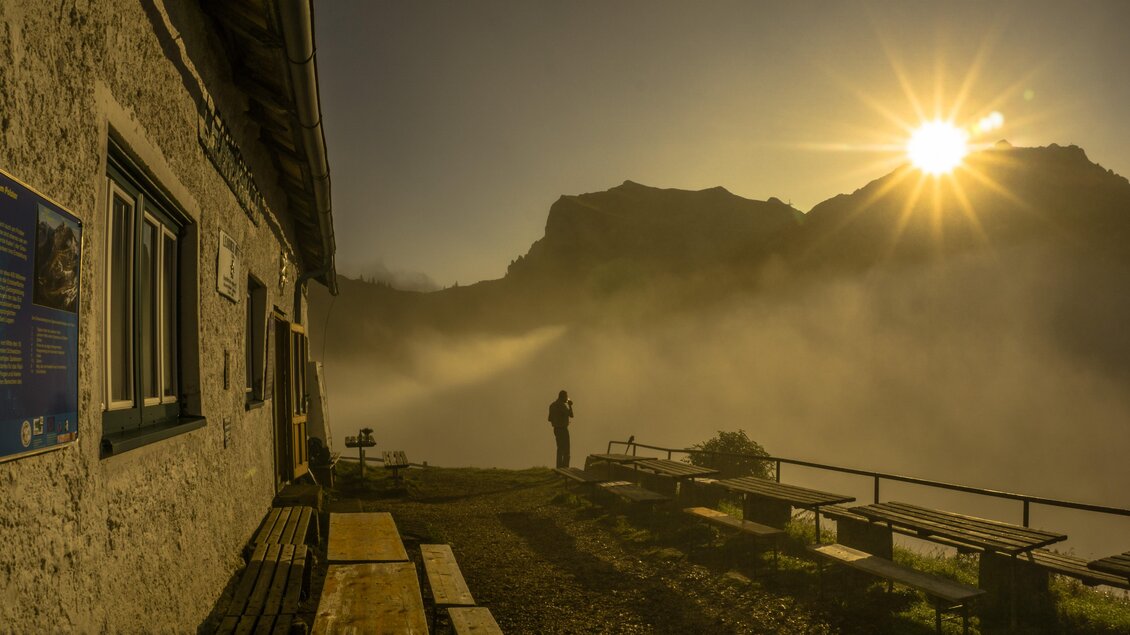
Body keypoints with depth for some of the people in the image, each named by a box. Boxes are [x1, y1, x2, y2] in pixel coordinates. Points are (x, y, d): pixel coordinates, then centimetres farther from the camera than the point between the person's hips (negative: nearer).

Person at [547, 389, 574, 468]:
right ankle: (565, 467, -8)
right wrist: (570, 405, -3)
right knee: (566, 450, -4)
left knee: (560, 448, 17)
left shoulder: (552, 405, 8)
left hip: (556, 429, 8)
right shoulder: (562, 405, -18)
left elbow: (549, 418, 12)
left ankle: (559, 467, 20)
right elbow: (571, 415, -14)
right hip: (563, 429, -8)